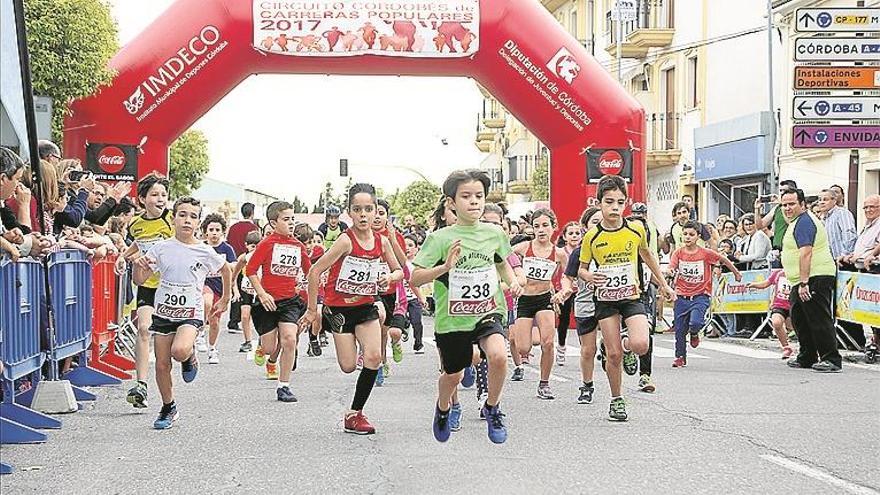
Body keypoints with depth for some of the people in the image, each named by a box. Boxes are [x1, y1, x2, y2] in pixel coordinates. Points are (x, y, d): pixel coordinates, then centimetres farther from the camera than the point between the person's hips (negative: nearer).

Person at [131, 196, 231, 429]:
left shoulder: (204, 252, -4)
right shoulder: (161, 248, -1)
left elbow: (226, 271, 16)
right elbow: (140, 281, 2)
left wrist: (225, 300, 19)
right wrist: (138, 266, -20)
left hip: (191, 313, -3)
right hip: (163, 312, 3)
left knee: (180, 351, -31)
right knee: (162, 365, 4)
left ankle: (190, 357, 6)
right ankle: (168, 409, 25)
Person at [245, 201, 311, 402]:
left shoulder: (298, 246, 5)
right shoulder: (267, 243, -8)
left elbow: (309, 271, 21)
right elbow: (250, 270, -7)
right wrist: (261, 293, -12)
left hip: (290, 300, 2)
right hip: (268, 301, -2)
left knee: (289, 339, -16)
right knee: (269, 347, 0)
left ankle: (283, 386, -6)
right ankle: (272, 359, 40)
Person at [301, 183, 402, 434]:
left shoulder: (382, 241, -5)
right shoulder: (346, 240, -20)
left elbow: (399, 271, 11)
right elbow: (315, 271, -17)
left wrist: (391, 277, -14)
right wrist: (312, 310, -12)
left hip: (366, 305, 4)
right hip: (339, 307, -4)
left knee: (373, 357, -13)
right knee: (348, 366, -2)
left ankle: (355, 414, 0)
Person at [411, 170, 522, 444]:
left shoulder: (494, 233, -1)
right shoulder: (440, 238, -11)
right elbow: (415, 278, -14)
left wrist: (512, 281, 0)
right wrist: (445, 267, -28)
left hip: (488, 311, 1)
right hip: (452, 317, -1)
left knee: (498, 355, -27)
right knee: (453, 375, 15)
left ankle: (492, 408, 0)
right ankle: (443, 407, 51)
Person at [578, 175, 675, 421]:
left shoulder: (636, 229, -4)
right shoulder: (591, 236, -7)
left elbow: (646, 254, 16)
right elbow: (582, 269, 4)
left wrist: (663, 284, 20)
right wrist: (589, 276, -20)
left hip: (632, 297, 0)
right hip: (606, 300, 0)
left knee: (640, 345, -21)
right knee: (614, 355, -1)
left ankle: (627, 345, 17)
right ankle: (616, 401, 20)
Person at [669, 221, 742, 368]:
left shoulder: (706, 253, -5)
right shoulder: (678, 253, -1)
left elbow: (723, 260, 10)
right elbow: (671, 269, -12)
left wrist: (736, 273, 22)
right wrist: (671, 272, -37)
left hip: (700, 296, -2)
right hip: (682, 297, 2)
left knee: (695, 322, -25)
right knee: (680, 329, 5)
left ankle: (694, 333, 13)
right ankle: (680, 357, 26)